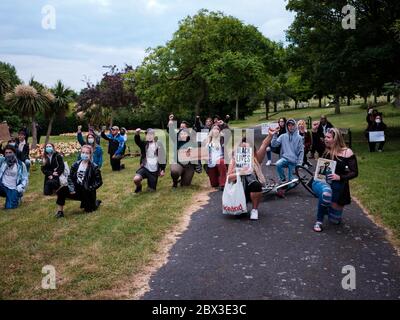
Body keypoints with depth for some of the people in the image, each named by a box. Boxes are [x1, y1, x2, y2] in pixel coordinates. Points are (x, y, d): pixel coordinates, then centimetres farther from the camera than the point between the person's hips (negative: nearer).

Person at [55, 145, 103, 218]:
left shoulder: (94, 167, -11)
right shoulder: (76, 165, 0)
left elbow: (99, 182, -10)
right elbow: (70, 177, 5)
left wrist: (89, 189, -16)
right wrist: (71, 188, -8)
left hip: (88, 192, -3)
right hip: (76, 189, 4)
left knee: (88, 210, -2)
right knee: (61, 191, -16)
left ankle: (96, 202, 31)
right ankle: (60, 211, -3)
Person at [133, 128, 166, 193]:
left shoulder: (159, 145, 0)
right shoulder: (144, 144, 4)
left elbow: (163, 158, 0)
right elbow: (138, 141, -19)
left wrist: (163, 169, -8)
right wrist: (137, 134, -40)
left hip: (154, 170, -1)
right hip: (145, 167, 1)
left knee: (152, 190, 1)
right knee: (136, 179, -26)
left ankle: (151, 185, 38)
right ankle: (139, 187, 9)